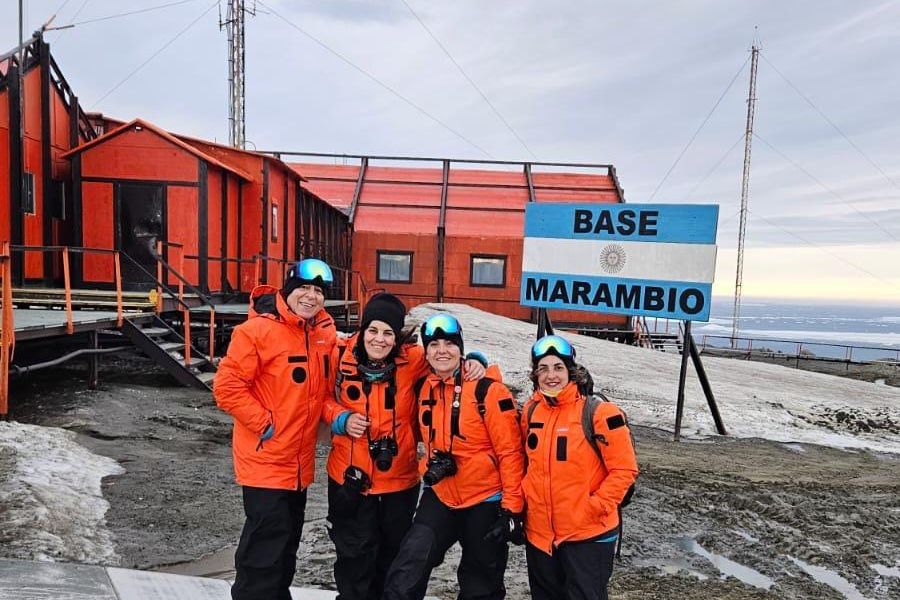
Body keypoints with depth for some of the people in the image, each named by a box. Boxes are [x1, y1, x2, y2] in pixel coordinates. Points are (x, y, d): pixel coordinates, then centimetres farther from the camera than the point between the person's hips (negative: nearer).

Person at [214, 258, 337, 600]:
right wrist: (264, 423, -18)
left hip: (300, 462, 7)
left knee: (287, 543, 22)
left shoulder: (326, 333, 3)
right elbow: (226, 386, -18)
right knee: (266, 546, -1)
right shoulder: (258, 329, -18)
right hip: (264, 459, -7)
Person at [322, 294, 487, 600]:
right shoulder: (341, 357, -11)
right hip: (350, 477, -1)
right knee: (354, 554, 15)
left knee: (393, 554, 22)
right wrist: (341, 418, -13)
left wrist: (472, 363, -17)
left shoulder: (414, 359, -13)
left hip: (399, 478, 1)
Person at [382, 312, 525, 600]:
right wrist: (428, 466, 1)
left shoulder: (487, 389, -17)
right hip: (440, 497, 4)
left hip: (486, 501, -4)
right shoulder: (423, 388, -1)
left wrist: (511, 508, -15)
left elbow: (510, 451, -16)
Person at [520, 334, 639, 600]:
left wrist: (595, 507, -17)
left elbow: (624, 469, -13)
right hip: (538, 531, 6)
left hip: (587, 534, -5)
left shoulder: (598, 412, -16)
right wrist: (523, 501, 7)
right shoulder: (531, 410, 1)